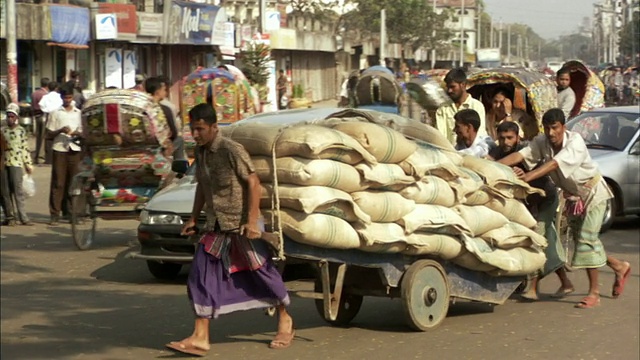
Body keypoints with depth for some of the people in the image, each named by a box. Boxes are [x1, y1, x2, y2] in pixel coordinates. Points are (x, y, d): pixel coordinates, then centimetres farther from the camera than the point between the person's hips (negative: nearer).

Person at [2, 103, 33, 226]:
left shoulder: (21, 131, 5)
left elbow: (25, 148, 4)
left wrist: (28, 163, 1)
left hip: (16, 163, -3)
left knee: (18, 190, -10)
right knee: (6, 192, 3)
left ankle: (23, 217, -12)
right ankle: (10, 217, 8)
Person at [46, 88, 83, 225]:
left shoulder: (78, 113, 13)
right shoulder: (56, 113, 7)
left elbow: (83, 132, 15)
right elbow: (49, 134, 5)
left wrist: (78, 134, -8)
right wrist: (60, 130, -13)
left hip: (75, 150, 2)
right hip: (59, 149, -2)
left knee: (73, 183, 1)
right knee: (58, 183, -4)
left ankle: (69, 212, 8)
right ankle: (55, 214, -2)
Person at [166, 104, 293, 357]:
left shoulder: (232, 150, -17)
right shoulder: (200, 152, 6)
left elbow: (253, 182, -17)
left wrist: (252, 221, -21)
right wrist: (193, 218, 16)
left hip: (241, 224, -7)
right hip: (215, 227, 7)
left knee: (262, 272, 6)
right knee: (202, 278, -2)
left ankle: (285, 321, 27)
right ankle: (200, 338, -1)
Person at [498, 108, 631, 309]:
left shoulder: (575, 141, -29)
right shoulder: (542, 143, -13)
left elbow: (556, 163, -43)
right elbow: (520, 155, -27)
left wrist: (530, 176, -57)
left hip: (592, 192, -7)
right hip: (572, 195, 7)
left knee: (587, 238, -14)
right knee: (580, 239, 10)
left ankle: (594, 292, -10)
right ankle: (619, 267, 33)